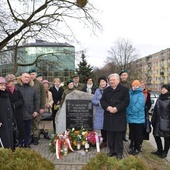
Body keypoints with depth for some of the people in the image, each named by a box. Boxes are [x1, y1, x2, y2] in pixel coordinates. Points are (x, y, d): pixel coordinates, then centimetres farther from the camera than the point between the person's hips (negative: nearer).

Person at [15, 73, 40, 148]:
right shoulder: (16, 87, -4)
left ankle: (27, 143, 26)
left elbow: (37, 99, 8)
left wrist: (36, 110, 2)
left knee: (28, 129, 13)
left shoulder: (32, 88, 8)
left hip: (29, 113, 3)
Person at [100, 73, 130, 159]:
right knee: (110, 135, 10)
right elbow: (102, 100, 6)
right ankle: (112, 150, 24)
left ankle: (119, 152, 14)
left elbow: (126, 101, -9)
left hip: (119, 116, -4)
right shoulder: (106, 90, 13)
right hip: (109, 116, 4)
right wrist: (107, 107, -13)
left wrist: (117, 108, -19)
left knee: (119, 136, 2)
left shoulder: (124, 89, -1)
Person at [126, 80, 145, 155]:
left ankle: (138, 148, 18)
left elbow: (138, 106, -21)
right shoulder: (130, 94, 8)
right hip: (130, 118, 6)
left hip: (138, 118, -6)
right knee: (132, 134, 15)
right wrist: (128, 112, -6)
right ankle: (134, 147, 29)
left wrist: (130, 112, -16)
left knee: (138, 135, 5)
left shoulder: (141, 95, -11)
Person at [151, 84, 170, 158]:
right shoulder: (159, 98, 11)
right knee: (156, 135, 12)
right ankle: (159, 150, 30)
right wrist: (153, 120, 11)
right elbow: (155, 110, 13)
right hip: (158, 121, 7)